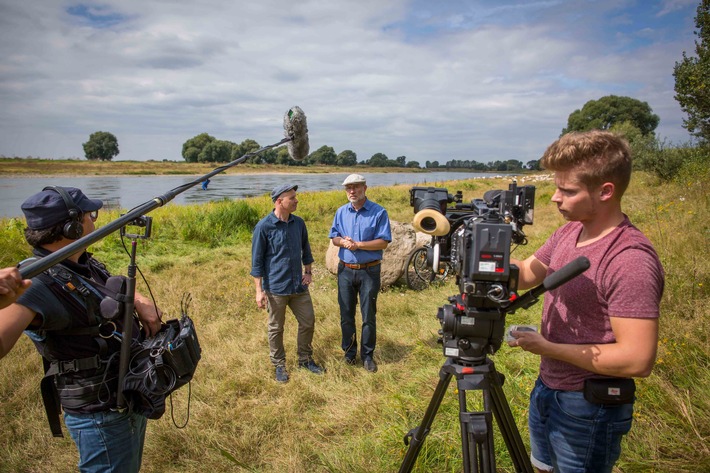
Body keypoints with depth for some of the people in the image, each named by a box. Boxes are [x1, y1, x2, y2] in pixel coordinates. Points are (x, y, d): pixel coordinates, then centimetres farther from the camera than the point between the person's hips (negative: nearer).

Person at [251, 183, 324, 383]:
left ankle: (305, 359, 31)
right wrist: (259, 290, -11)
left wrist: (308, 272, 9)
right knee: (276, 328, 10)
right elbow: (257, 260, -10)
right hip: (276, 288, -5)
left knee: (308, 322, 11)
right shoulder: (264, 227, -13)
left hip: (299, 285, 5)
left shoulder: (299, 223, 3)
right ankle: (279, 365, 28)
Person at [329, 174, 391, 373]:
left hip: (369, 271, -4)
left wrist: (358, 245, -20)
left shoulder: (379, 212, -8)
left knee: (369, 315, 5)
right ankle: (349, 352, 28)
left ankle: (367, 355, 19)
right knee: (346, 315, 12)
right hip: (345, 270, 4)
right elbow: (333, 237, 10)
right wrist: (343, 241, -13)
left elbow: (383, 242, -13)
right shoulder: (341, 212, 6)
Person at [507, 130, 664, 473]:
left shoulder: (631, 260, -28)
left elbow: (637, 359, -29)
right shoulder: (569, 232, -1)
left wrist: (546, 347, -21)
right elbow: (526, 274, 10)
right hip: (547, 388, 8)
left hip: (588, 408, -8)